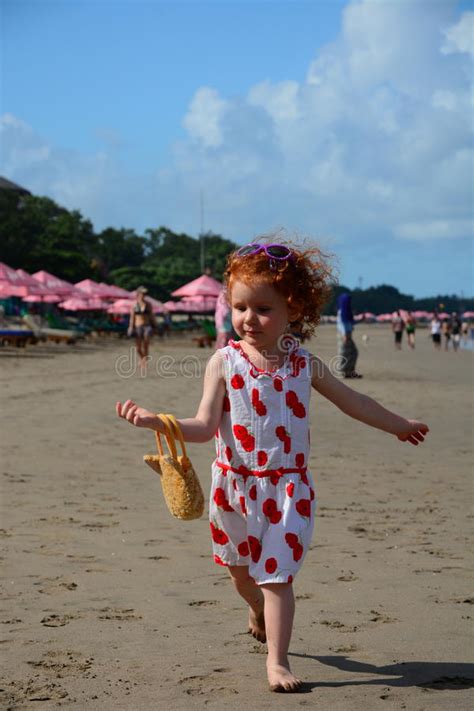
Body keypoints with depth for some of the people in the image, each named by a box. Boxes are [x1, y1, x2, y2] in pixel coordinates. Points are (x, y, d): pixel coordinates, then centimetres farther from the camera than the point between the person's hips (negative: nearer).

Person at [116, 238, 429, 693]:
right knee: (240, 568, 20)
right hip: (235, 484, 1)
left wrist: (399, 426, 22)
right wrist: (156, 421, -30)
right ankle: (258, 609, 52)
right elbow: (205, 426, -14)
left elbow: (351, 401, 13)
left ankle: (277, 661, 4)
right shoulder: (224, 362, -9)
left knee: (276, 574, -6)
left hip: (287, 485, -1)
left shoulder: (304, 364, -3)